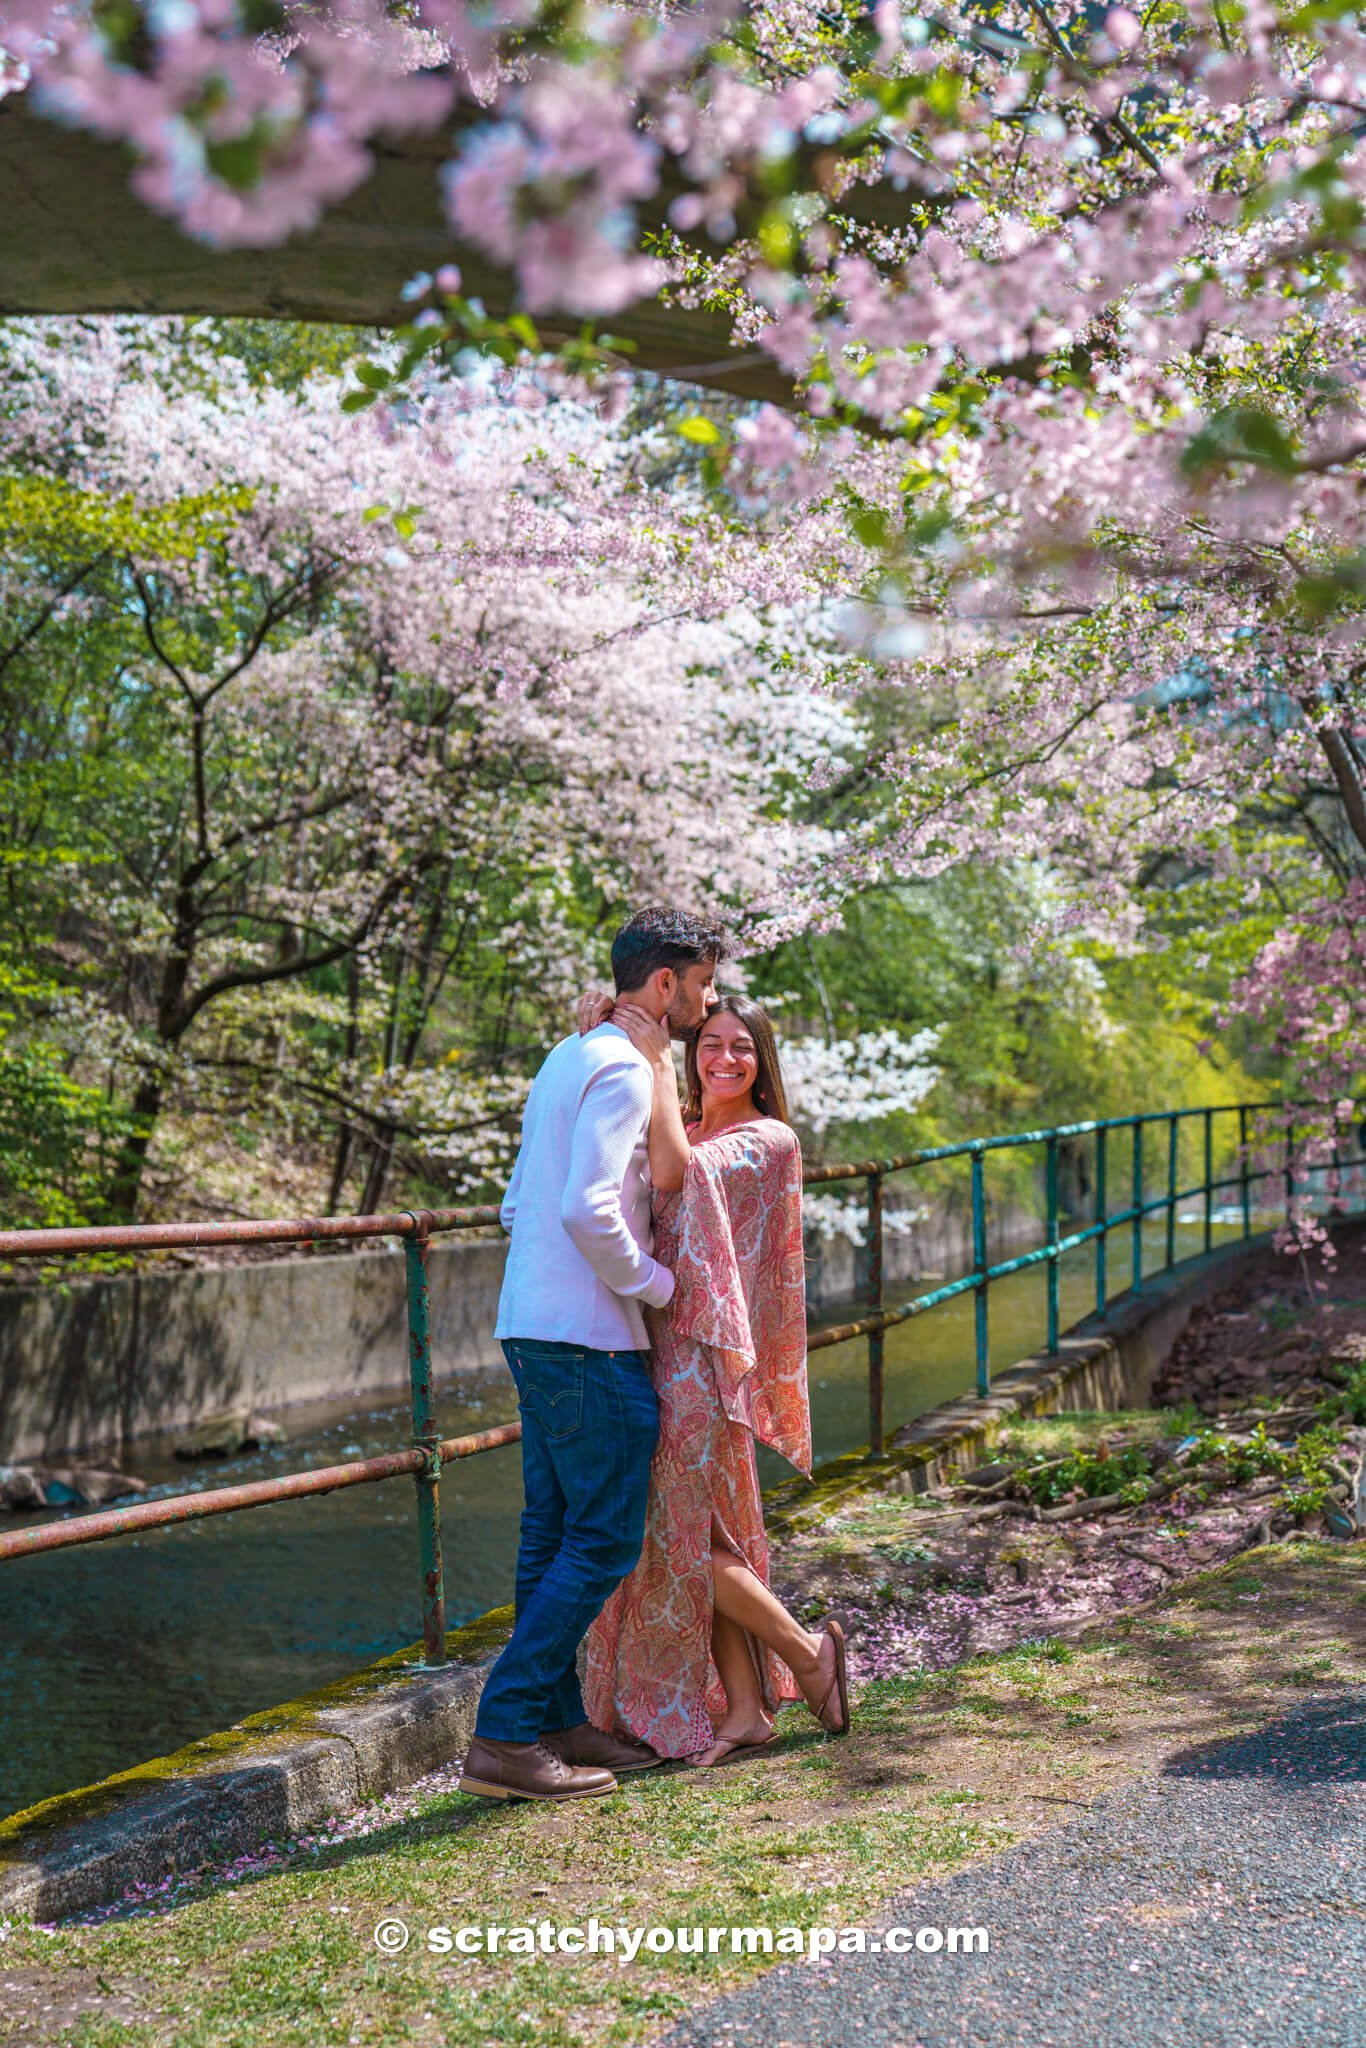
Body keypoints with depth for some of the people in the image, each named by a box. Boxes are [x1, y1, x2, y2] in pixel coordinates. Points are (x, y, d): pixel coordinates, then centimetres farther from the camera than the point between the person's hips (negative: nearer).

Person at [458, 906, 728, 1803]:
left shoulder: (569, 1059, 18)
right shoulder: (623, 1068, -13)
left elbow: (520, 1204, 20)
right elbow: (589, 1209, -24)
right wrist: (658, 1281, -10)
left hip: (535, 1326, 10)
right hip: (589, 1337, -10)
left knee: (555, 1532, 13)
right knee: (603, 1542, -5)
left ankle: (556, 1721, 20)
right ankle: (505, 1735, -3)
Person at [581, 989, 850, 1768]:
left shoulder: (770, 1140, -5)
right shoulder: (679, 1129, 17)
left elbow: (672, 1172, -21)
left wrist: (657, 1060, -18)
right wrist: (597, 1034, -9)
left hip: (708, 1354, -7)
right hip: (663, 1351, 7)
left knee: (683, 1535, -7)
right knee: (696, 1535, 7)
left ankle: (809, 1655, 11)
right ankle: (746, 1711, 14)